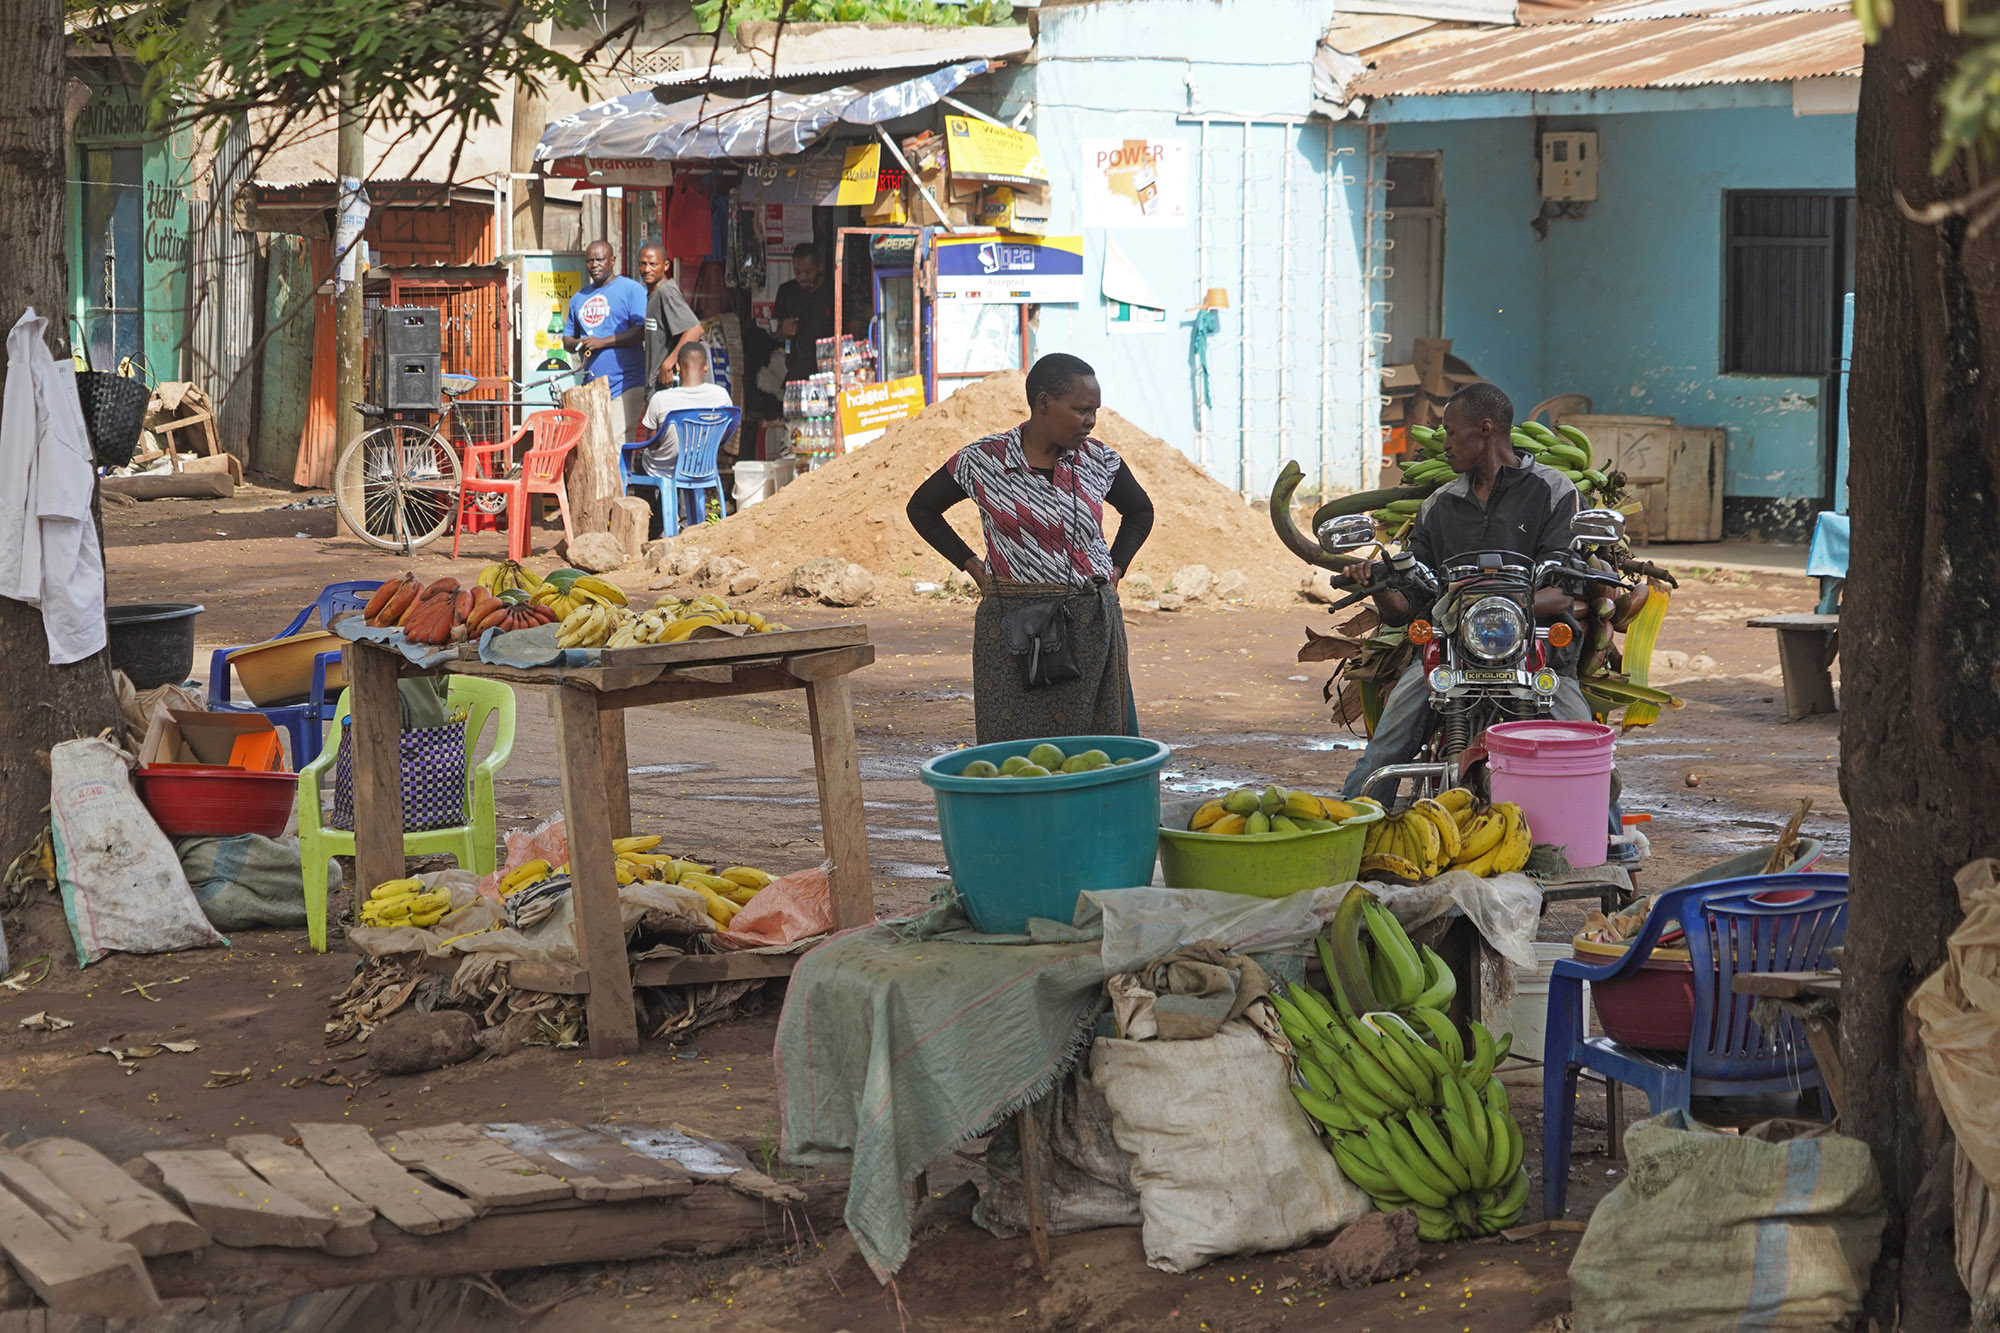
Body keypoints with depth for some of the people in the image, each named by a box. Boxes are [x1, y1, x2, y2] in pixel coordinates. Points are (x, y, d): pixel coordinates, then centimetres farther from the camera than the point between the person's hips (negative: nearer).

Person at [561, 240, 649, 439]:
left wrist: (603, 342, -16)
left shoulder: (631, 289, 0)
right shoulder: (579, 298, 20)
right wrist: (578, 345, -1)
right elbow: (567, 340, 24)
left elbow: (642, 331, -11)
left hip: (625, 385, -6)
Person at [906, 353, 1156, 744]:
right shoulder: (982, 462, -4)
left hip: (1092, 622, 2)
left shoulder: (1098, 460, 4)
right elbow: (921, 508, 11)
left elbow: (1140, 511, 23)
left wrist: (1115, 569, 10)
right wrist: (971, 566, 4)